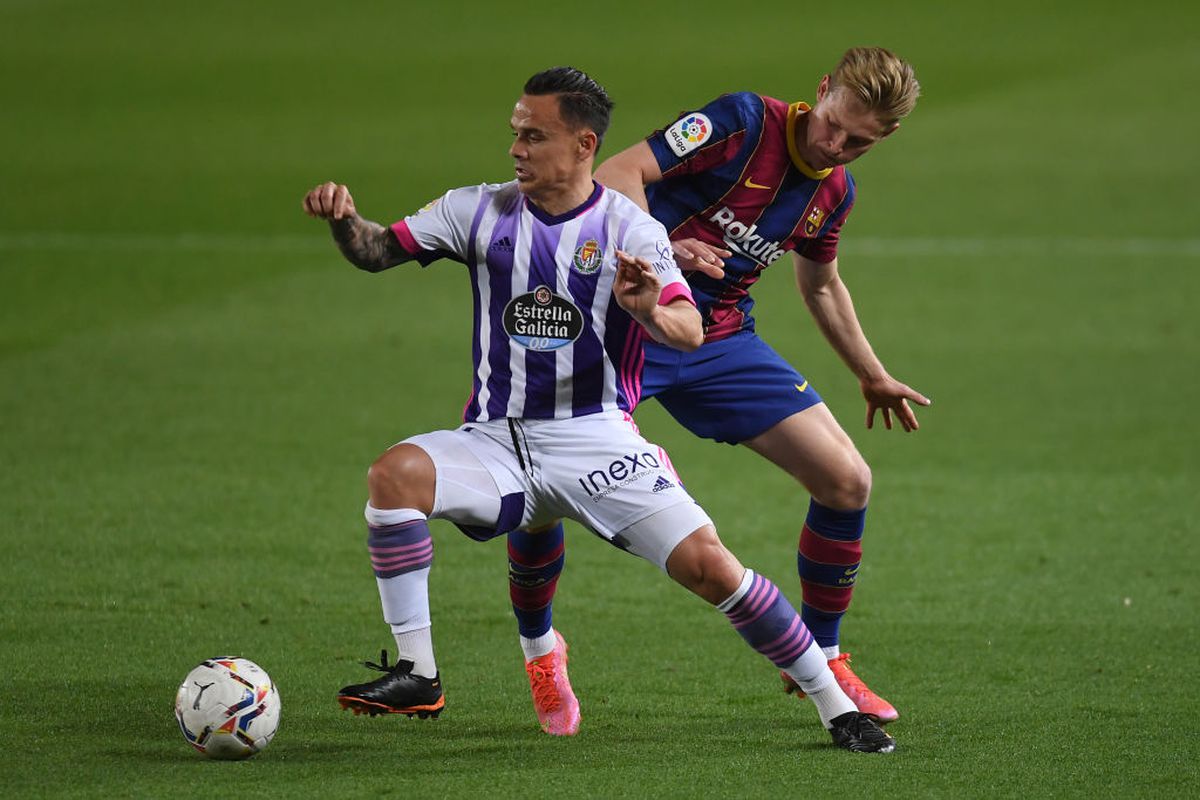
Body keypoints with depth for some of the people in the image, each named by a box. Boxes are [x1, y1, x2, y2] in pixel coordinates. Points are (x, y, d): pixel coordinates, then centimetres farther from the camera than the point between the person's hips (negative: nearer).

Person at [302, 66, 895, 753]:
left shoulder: (628, 229, -3)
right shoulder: (481, 212, 5)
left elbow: (692, 332, -14)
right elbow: (376, 252, 3)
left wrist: (652, 312, -37)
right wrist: (345, 219, -19)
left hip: (597, 439, -2)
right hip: (498, 439, 2)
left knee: (709, 566, -16)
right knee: (396, 474, -28)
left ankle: (837, 708, 0)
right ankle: (416, 676, -20)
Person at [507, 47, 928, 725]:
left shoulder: (835, 192, 6)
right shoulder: (745, 122, -15)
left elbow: (821, 286, 26)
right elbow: (618, 175, -21)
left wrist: (874, 377, 32)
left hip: (720, 340, 6)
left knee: (847, 482, -5)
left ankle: (820, 661, 14)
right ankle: (538, 645, 10)